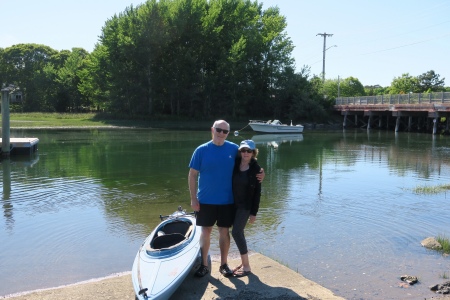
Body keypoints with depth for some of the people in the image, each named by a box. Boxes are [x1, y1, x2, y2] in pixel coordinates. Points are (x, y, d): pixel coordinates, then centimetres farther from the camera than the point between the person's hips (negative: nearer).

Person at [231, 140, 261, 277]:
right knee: (239, 233, 10)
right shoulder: (235, 164, -2)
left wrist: (254, 213, -10)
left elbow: (257, 192, -8)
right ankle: (244, 263, 23)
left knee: (236, 232, -9)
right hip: (234, 204, 5)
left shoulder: (256, 169, -10)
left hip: (246, 205, -4)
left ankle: (246, 266, 2)